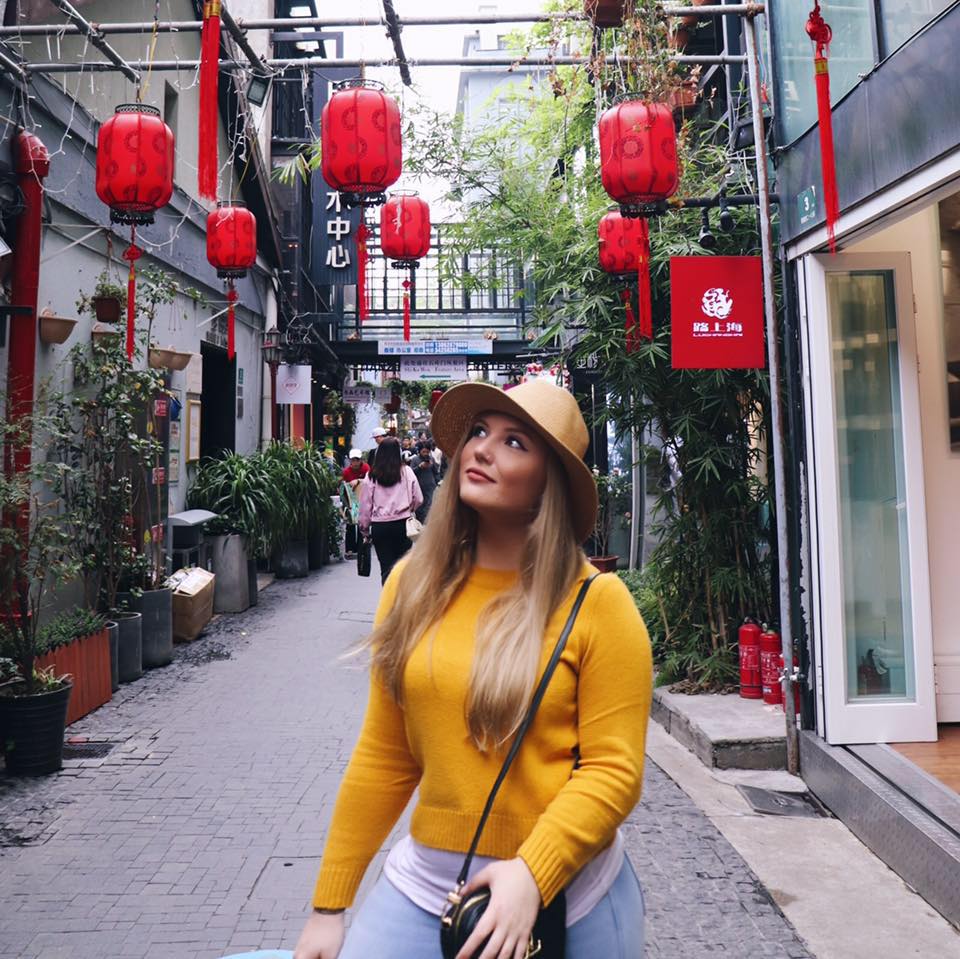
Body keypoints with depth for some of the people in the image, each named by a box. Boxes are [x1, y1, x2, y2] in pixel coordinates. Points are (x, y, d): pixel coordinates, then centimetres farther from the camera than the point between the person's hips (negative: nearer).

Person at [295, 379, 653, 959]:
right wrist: (330, 906, 3)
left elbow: (614, 771, -11)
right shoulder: (412, 585, -2)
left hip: (568, 894, -2)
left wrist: (532, 874, -23)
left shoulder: (597, 602, -12)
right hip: (424, 883, 3)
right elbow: (383, 759, 1)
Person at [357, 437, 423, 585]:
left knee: (386, 567, 6)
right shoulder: (406, 471, -3)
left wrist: (364, 527, 14)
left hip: (379, 526, 0)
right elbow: (418, 499, 1)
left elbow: (365, 505, 1)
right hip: (402, 524, 0)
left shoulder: (371, 476, -3)